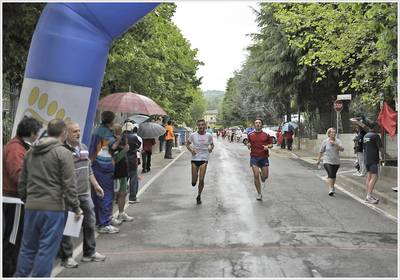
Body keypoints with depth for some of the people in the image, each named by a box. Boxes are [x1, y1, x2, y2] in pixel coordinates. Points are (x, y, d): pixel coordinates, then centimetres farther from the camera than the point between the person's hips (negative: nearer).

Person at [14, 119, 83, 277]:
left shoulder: (30, 152, 12)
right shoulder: (63, 153, -8)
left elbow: (22, 181, 18)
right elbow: (69, 185, -11)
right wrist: (76, 207, -4)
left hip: (31, 207, 6)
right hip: (53, 208, -6)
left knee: (28, 247, 17)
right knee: (47, 250, 3)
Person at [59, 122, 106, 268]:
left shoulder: (84, 147, 12)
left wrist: (96, 185, 21)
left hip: (85, 195, 8)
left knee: (90, 223, 15)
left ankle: (89, 253, 30)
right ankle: (66, 257, 16)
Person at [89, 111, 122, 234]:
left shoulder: (96, 130, 16)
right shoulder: (106, 131, -11)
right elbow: (113, 146, -24)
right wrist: (118, 139, -8)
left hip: (93, 165, 9)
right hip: (104, 167, -9)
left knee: (95, 194, 15)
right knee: (106, 195, -5)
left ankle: (97, 220, 25)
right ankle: (105, 224, -4)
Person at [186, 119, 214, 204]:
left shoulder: (209, 135, -2)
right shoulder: (193, 135, -5)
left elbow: (212, 144, 13)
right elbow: (187, 144, 8)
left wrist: (211, 148, -10)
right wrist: (191, 151, -11)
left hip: (204, 159, 0)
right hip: (194, 159, 0)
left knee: (201, 179, -6)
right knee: (194, 182, 0)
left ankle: (199, 196, 15)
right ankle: (194, 181, 40)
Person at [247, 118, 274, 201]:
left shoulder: (266, 134, 2)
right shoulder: (250, 135, 4)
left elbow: (271, 144, 9)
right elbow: (248, 144, 15)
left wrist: (267, 146, -12)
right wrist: (248, 146, -8)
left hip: (264, 157, 1)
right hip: (254, 157, 0)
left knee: (265, 176, 2)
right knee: (256, 175, -11)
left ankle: (262, 175, 41)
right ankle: (259, 193, 3)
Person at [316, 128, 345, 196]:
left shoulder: (338, 141, 0)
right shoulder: (325, 141, -1)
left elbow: (342, 149, -14)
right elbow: (321, 151, 9)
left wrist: (335, 144, -22)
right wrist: (318, 159, 11)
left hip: (336, 162, 2)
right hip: (327, 161, -2)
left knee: (334, 175, 13)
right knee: (330, 174, -17)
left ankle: (332, 187, 34)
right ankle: (330, 189, -21)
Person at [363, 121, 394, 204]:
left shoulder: (365, 136, 15)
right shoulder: (375, 136, -10)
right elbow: (380, 148, -9)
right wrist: (388, 155, 3)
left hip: (366, 159, 9)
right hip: (373, 160, -9)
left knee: (369, 177, 9)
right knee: (374, 178, -11)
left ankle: (368, 196, 10)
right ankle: (369, 197, -17)